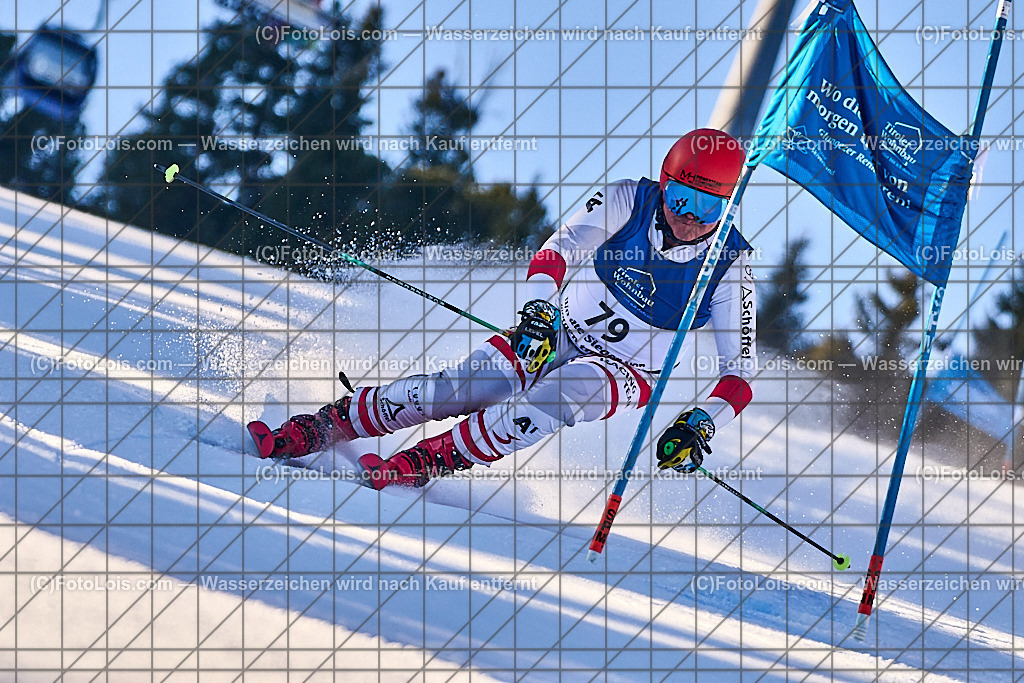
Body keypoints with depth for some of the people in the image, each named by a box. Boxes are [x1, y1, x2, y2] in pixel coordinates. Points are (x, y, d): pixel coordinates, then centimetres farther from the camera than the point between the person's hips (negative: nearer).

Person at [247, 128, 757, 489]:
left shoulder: (729, 267, -17)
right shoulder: (629, 201, -14)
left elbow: (740, 368, -16)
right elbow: (565, 244, -29)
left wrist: (701, 424, -35)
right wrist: (539, 307, -49)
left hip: (626, 374, -2)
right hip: (557, 333, 2)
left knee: (557, 396, -36)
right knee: (458, 386, -21)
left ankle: (423, 462, -39)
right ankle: (311, 430, -17)